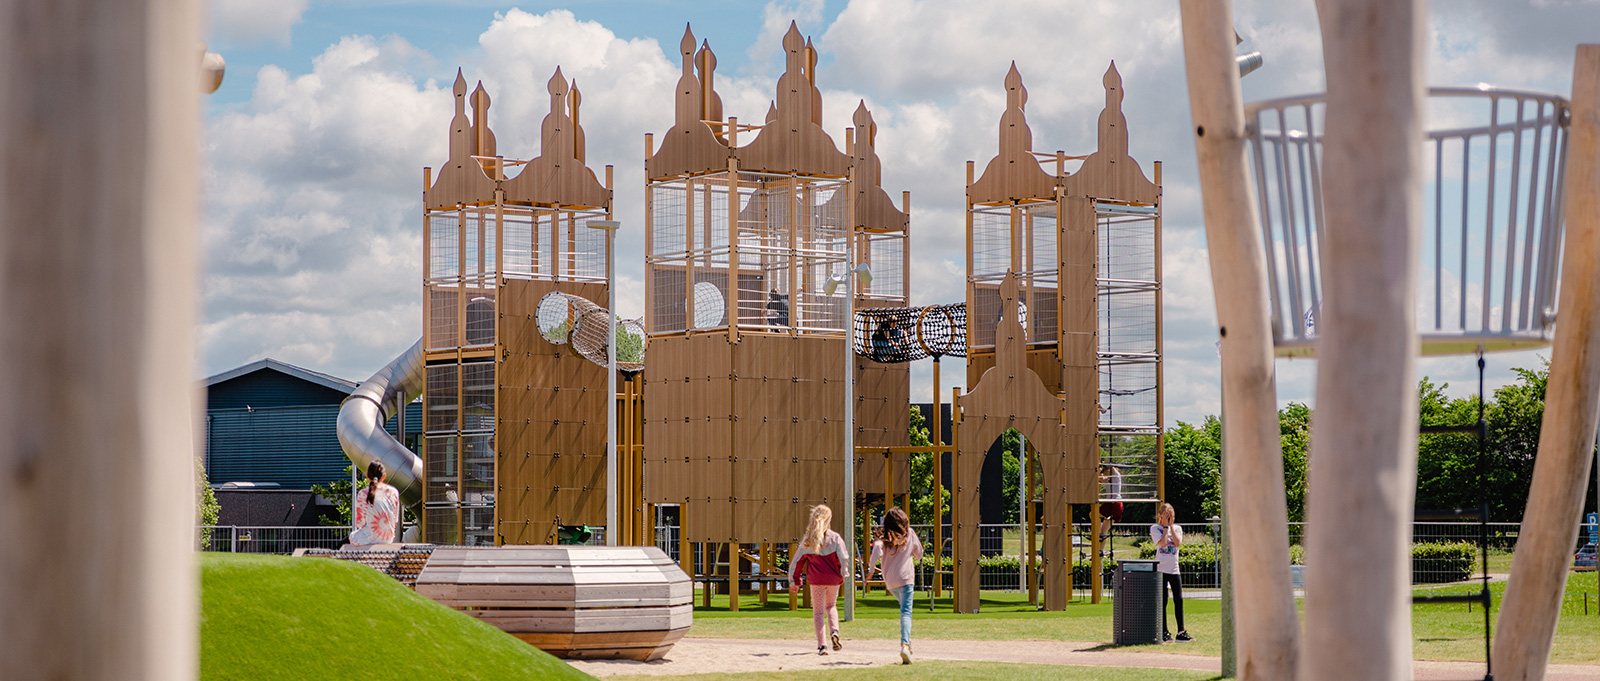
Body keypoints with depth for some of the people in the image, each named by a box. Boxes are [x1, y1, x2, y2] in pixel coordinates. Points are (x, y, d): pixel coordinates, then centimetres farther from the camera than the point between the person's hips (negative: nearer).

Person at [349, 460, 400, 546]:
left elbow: (359, 523, -5)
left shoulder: (362, 494, -14)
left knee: (352, 535, 30)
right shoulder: (393, 492, -4)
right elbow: (395, 521, 4)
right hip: (388, 539, 4)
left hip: (368, 539, -4)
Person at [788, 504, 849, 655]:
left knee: (818, 611, 7)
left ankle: (821, 645, -1)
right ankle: (834, 631, -1)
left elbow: (797, 561, 2)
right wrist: (843, 574, 7)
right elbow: (843, 558, -10)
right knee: (831, 605, 24)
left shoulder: (807, 540, -1)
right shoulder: (835, 538, -7)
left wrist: (794, 581, 12)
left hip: (816, 579, 0)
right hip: (833, 579, 1)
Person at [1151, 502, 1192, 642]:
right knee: (1162, 601, -2)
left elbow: (1178, 543, -8)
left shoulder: (1177, 528, 11)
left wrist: (1171, 525, -5)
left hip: (1174, 569, 3)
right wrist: (1166, 526, -8)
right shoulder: (1155, 528, 0)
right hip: (1161, 569, -3)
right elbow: (1162, 543, -16)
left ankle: (1181, 632, 5)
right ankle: (1164, 632, 3)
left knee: (1179, 600, 0)